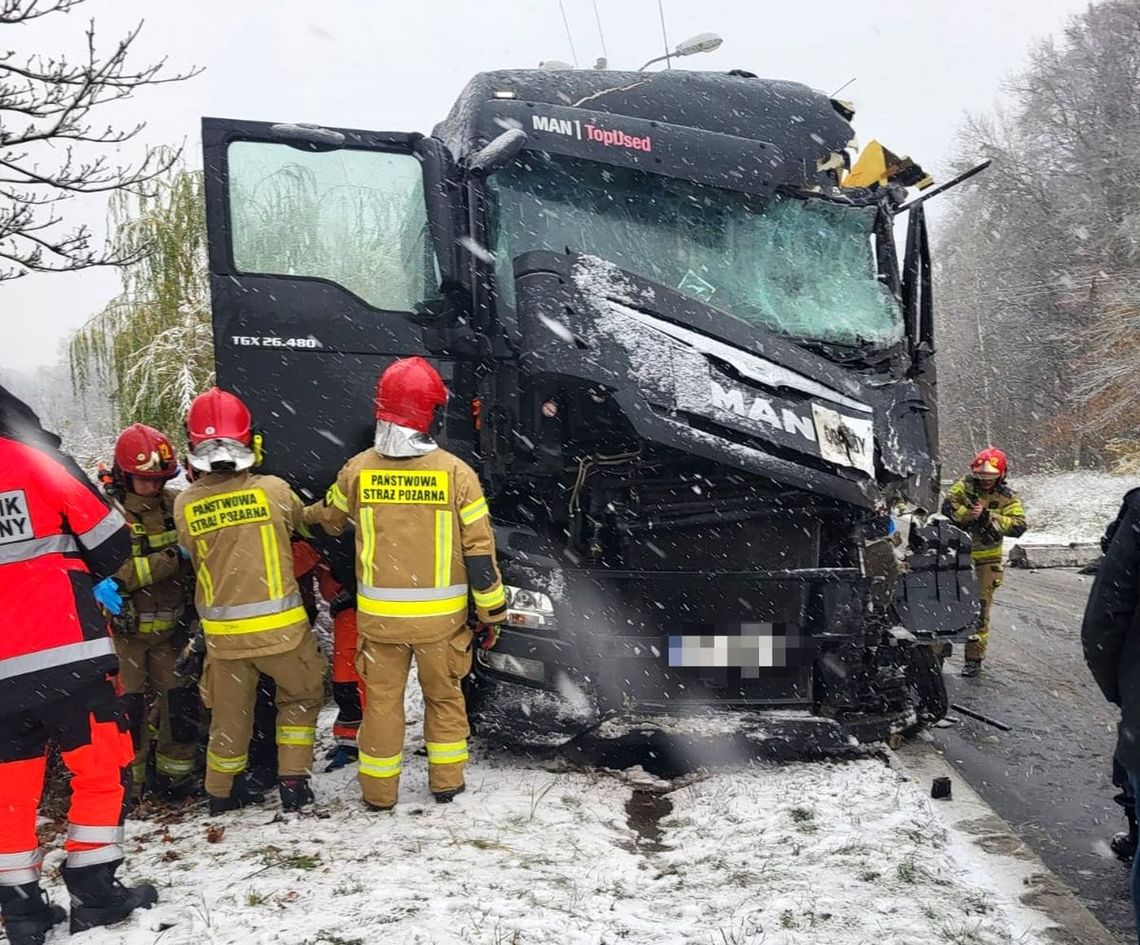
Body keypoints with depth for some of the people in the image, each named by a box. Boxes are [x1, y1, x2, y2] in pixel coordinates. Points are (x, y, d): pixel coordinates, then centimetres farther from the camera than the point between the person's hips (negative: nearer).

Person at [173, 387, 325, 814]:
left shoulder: (185, 505, -7)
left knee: (229, 713, 19)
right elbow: (299, 523, 8)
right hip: (279, 626, -2)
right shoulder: (274, 490, -12)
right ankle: (293, 783, 18)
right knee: (300, 697, 20)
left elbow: (193, 554, 5)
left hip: (223, 632, 2)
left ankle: (222, 791, 33)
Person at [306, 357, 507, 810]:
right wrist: (492, 612, 3)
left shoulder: (357, 470, -6)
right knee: (444, 695, 18)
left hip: (378, 614, 1)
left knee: (382, 699, 14)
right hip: (440, 616, -1)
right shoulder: (456, 473, -12)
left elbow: (329, 518, 15)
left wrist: (305, 514, 39)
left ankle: (378, 790, 24)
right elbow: (479, 550, -8)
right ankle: (446, 782, 27)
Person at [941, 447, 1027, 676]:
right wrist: (965, 513, -31)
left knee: (979, 608, 0)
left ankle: (974, 658, 9)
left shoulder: (1007, 497, -6)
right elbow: (947, 506, -12)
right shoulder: (964, 486, -1)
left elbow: (1018, 526, -18)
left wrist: (989, 516, -27)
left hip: (986, 561, -2)